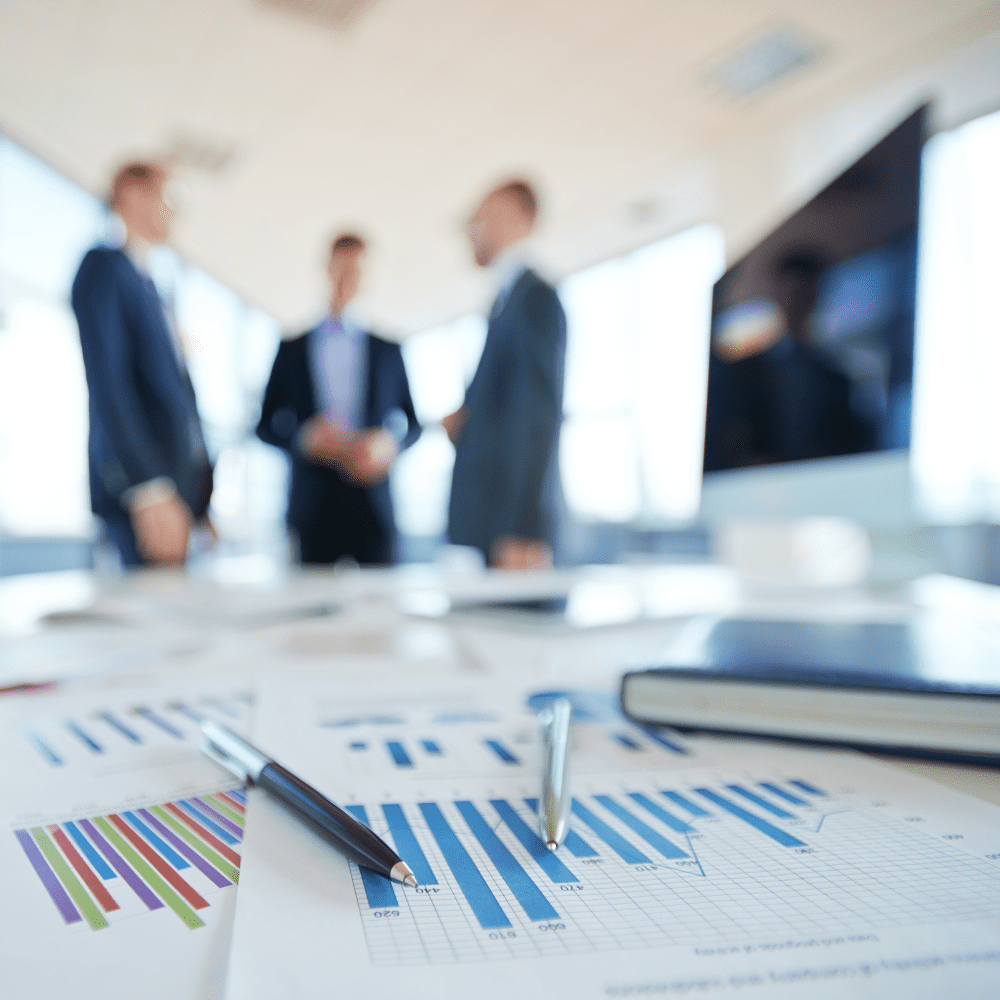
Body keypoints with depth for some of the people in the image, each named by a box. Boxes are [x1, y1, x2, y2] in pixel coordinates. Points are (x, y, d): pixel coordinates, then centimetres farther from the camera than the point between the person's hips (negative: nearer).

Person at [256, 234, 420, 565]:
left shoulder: (388, 350, 10)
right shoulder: (293, 348, 9)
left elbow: (412, 422, 12)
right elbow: (266, 425, 9)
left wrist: (389, 443, -10)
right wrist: (304, 438, -12)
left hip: (374, 504, 0)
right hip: (315, 508, 0)